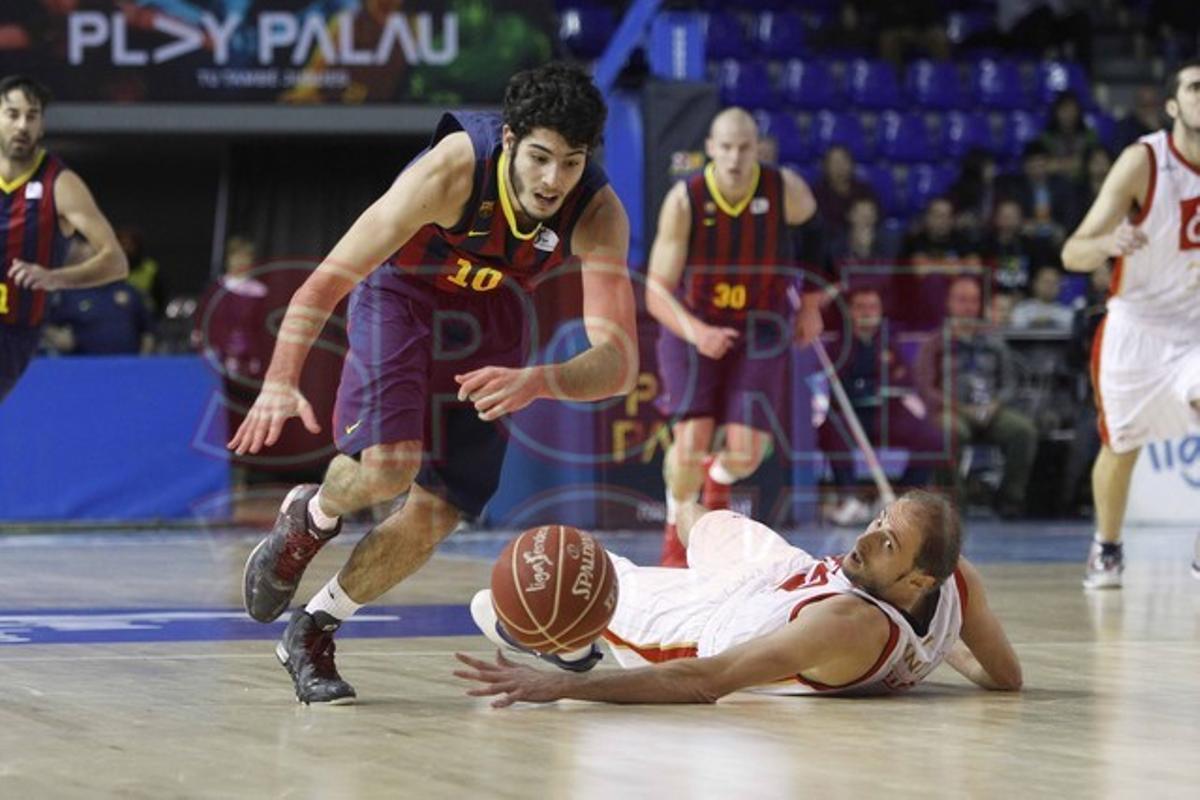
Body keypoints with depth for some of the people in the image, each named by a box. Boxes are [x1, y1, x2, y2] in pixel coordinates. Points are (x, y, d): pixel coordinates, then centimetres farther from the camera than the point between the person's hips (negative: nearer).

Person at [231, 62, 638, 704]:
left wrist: (537, 382, -57)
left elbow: (617, 359, -37)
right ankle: (310, 519, 9)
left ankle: (312, 634, 22)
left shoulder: (599, 215, -30)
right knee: (388, 465, -27)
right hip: (401, 294, -3)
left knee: (438, 513, 0)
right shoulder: (453, 170, -37)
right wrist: (281, 379, -48)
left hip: (491, 310, 3)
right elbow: (330, 278, -34)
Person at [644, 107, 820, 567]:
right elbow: (657, 292, -18)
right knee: (691, 444, -17)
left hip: (759, 330, 1)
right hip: (694, 326, -1)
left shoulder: (786, 192, -16)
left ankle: (718, 476, 31)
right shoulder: (684, 201, -20)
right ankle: (676, 529, 17)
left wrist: (811, 304, 13)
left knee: (747, 454, -11)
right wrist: (695, 331, -36)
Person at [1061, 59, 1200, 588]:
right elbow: (1072, 255, -24)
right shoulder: (1143, 162, -19)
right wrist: (1109, 243, -45)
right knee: (1120, 446, 10)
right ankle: (1106, 548, 36)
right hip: (1135, 326, -2)